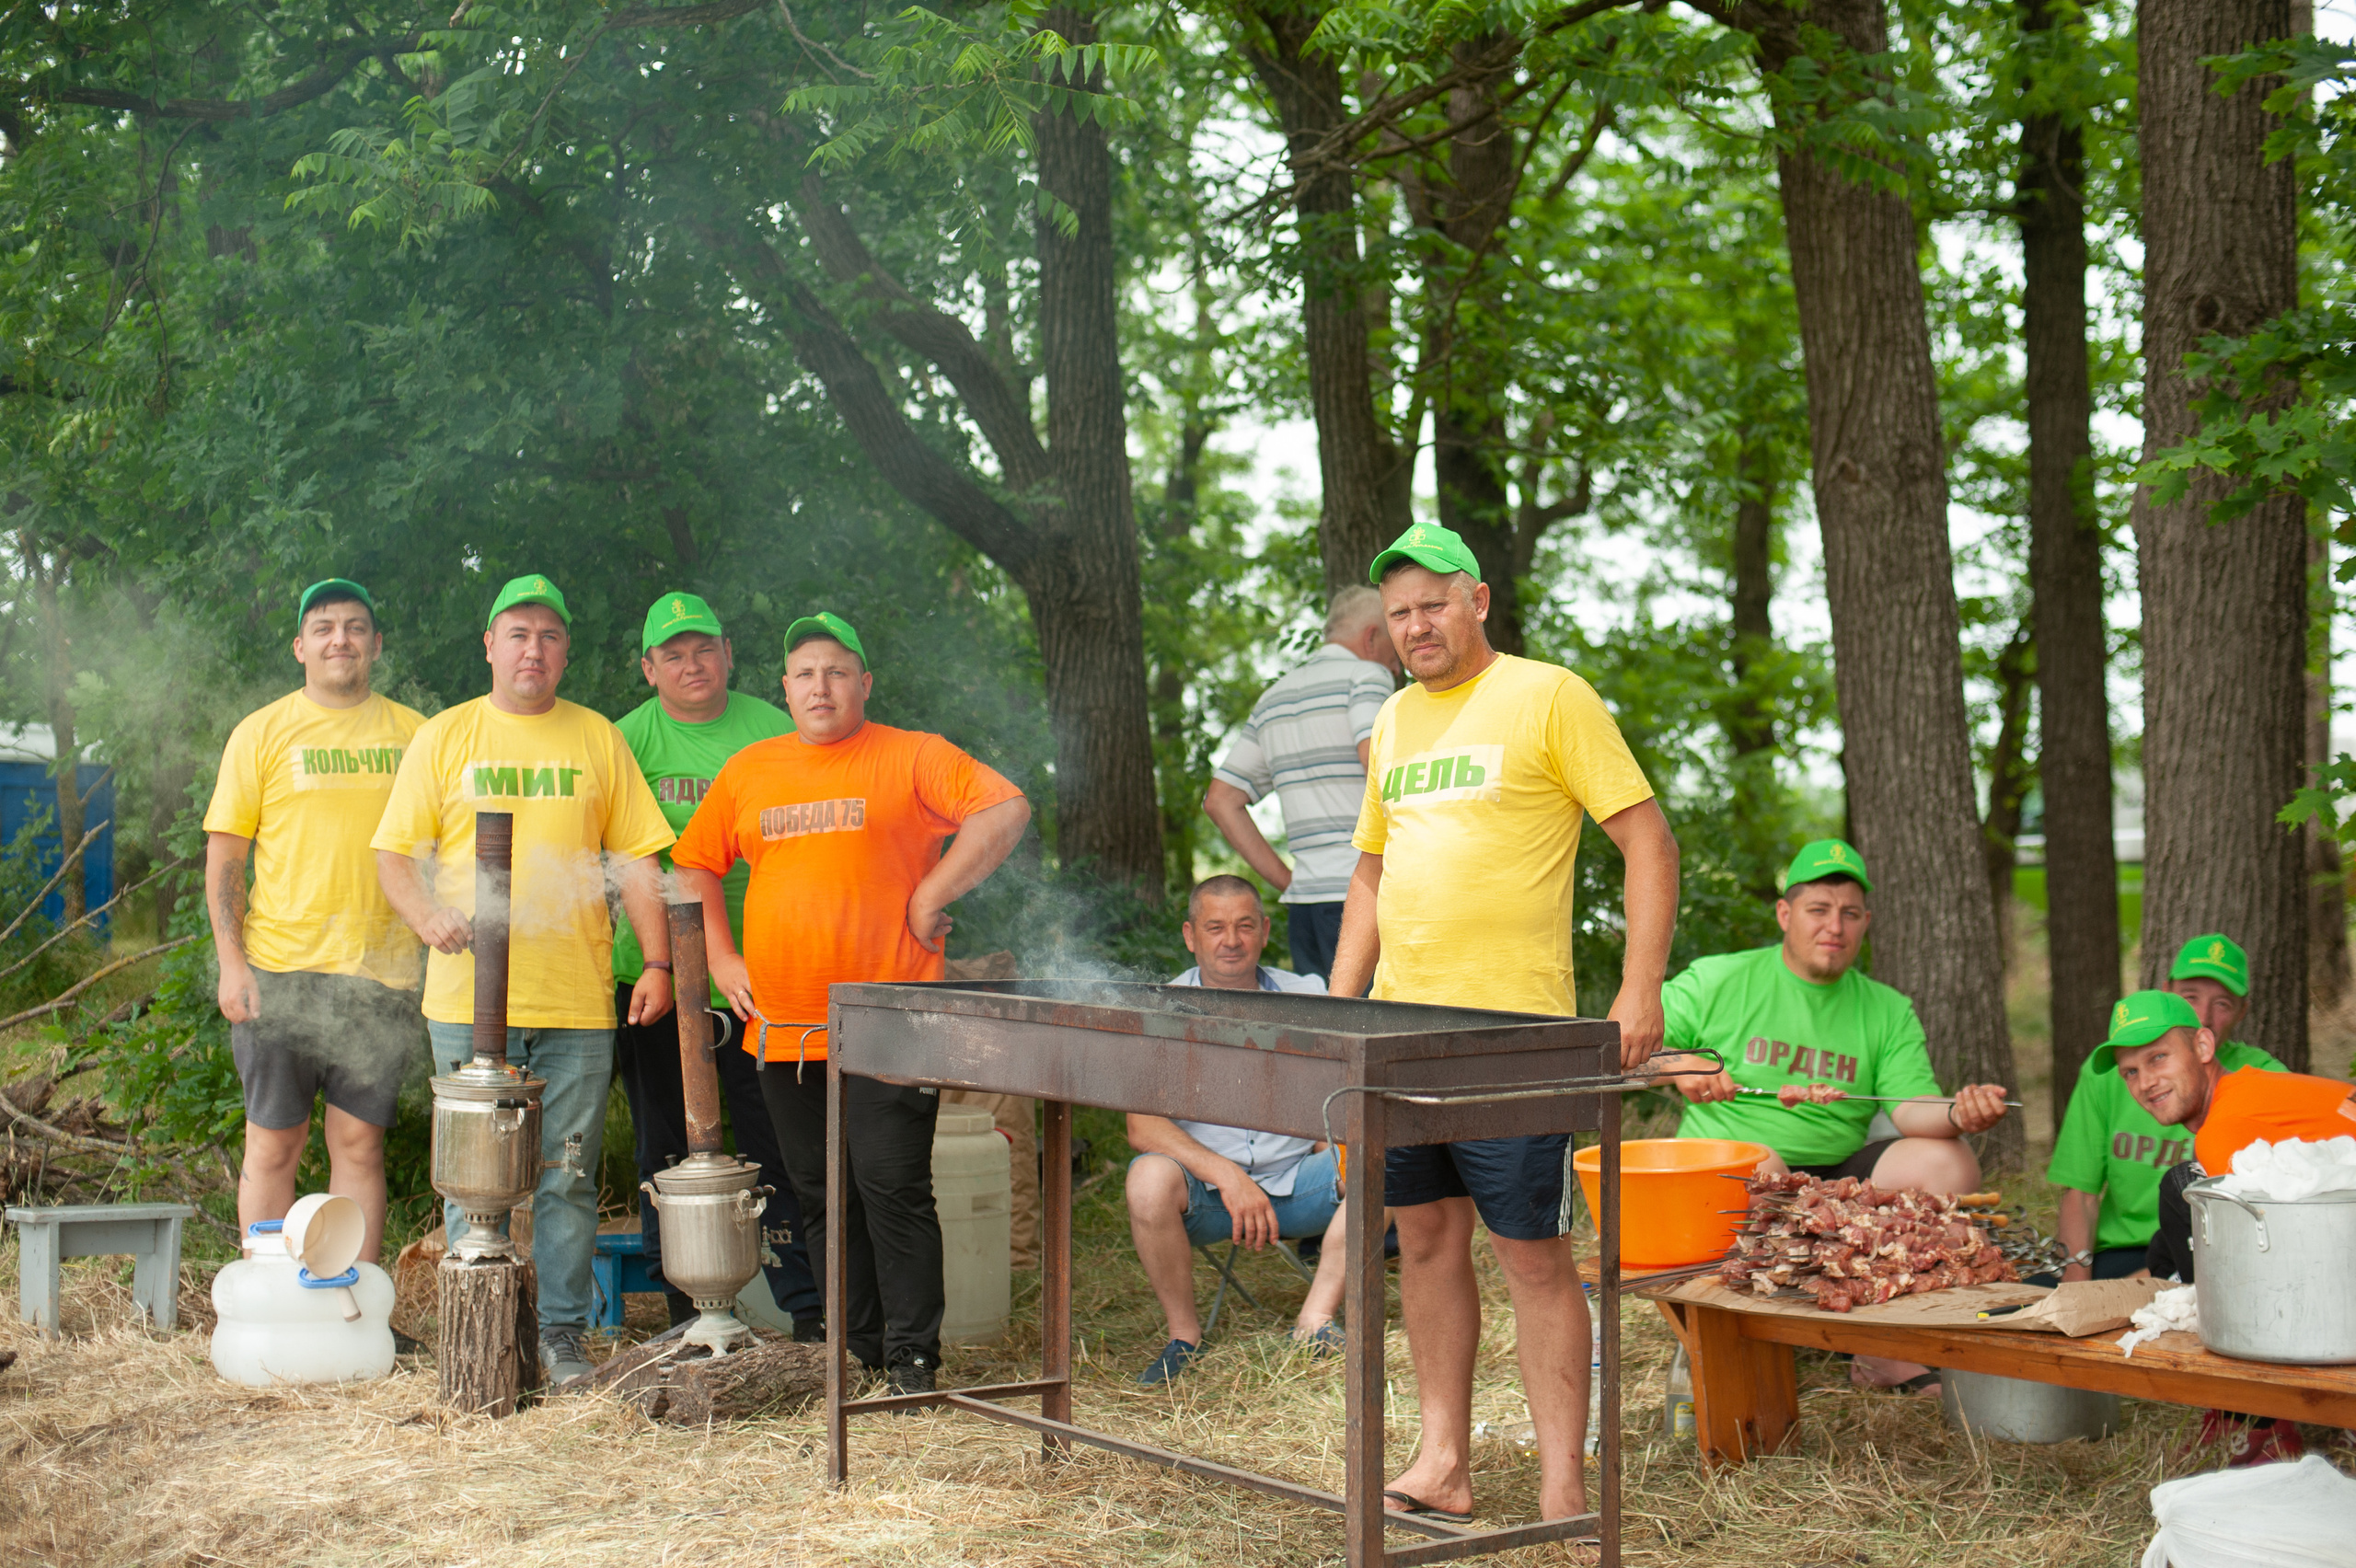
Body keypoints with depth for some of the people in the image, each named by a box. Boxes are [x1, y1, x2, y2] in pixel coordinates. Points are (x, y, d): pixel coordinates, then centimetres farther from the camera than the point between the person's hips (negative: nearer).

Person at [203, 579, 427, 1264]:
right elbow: (223, 855, 3)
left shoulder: (412, 734, 9)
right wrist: (231, 961, -6)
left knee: (360, 1143, 5)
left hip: (381, 970, 1)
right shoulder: (262, 732, 4)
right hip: (280, 971, -1)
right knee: (273, 1143, 2)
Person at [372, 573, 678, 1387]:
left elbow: (636, 860, 10)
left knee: (567, 1180, 3)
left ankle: (562, 1330, 12)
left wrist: (658, 962, 0)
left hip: (577, 1000, 1)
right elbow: (394, 853, 6)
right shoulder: (444, 737, 8)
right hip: (469, 996, -1)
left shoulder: (598, 739, 11)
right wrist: (431, 917, -13)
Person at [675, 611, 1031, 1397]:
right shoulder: (748, 770, 14)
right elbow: (695, 865, 23)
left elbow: (1006, 810, -10)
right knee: (820, 1197, 9)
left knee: (891, 1185, -9)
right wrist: (720, 958, 11)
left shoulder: (910, 758, 0)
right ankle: (856, 1352, 19)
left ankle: (912, 1356, 0)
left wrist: (930, 899, -10)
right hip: (783, 1027, 5)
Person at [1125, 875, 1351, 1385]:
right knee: (1150, 1179, -34)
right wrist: (1226, 1175, -26)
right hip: (1203, 1190, -2)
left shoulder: (1306, 995, 5)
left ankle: (1316, 1319, -15)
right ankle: (1184, 1334, -13)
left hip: (1297, 1180, 2)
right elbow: (1141, 1127, -14)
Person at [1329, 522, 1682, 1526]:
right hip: (1400, 1027, 7)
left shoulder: (1547, 697, -5)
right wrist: (1340, 1003, 15)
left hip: (1512, 1031, -7)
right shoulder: (1396, 720, 16)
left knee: (1532, 1254, -3)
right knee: (1425, 1236, 10)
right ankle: (1443, 1465, 20)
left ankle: (1562, 1495, 3)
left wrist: (1640, 991, -16)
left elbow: (1649, 842, -8)